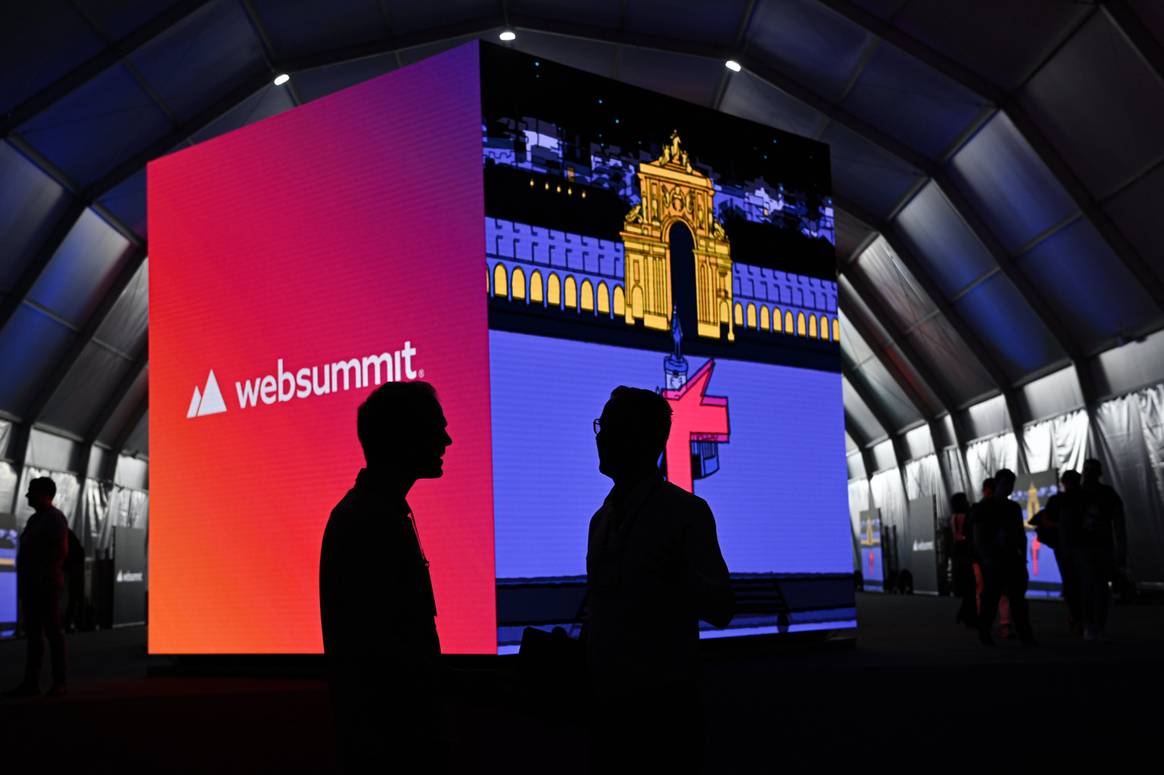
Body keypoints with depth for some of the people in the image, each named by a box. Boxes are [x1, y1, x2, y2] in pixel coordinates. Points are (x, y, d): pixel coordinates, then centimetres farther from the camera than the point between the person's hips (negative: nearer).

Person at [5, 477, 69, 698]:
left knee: (53, 632, -5)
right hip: (30, 585, 9)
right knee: (33, 633, 8)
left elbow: (62, 551, -16)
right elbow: (27, 551, 20)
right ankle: (31, 682, 10)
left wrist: (48, 576, -18)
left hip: (47, 586, -9)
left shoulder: (55, 518, -8)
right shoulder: (35, 519, 18)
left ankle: (59, 682, -1)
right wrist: (23, 580, 12)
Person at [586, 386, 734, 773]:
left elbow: (721, 610, -14)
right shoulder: (602, 518, 11)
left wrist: (681, 577, -32)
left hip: (662, 707, -6)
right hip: (608, 704, 6)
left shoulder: (686, 512, -9)